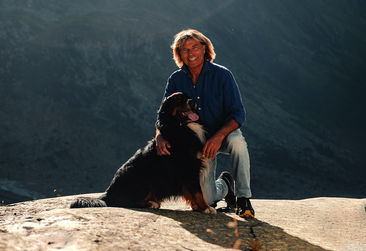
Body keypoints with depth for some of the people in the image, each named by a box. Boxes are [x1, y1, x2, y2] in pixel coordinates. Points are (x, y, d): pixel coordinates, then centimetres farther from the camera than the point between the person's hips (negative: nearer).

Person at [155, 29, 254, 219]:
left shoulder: (222, 75, -12)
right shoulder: (176, 80, -3)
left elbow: (238, 114, -17)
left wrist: (219, 136, -35)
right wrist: (160, 137, -26)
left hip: (223, 134, -2)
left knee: (236, 140, -40)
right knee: (207, 199, -13)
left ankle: (243, 197, -22)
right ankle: (224, 185, 26)